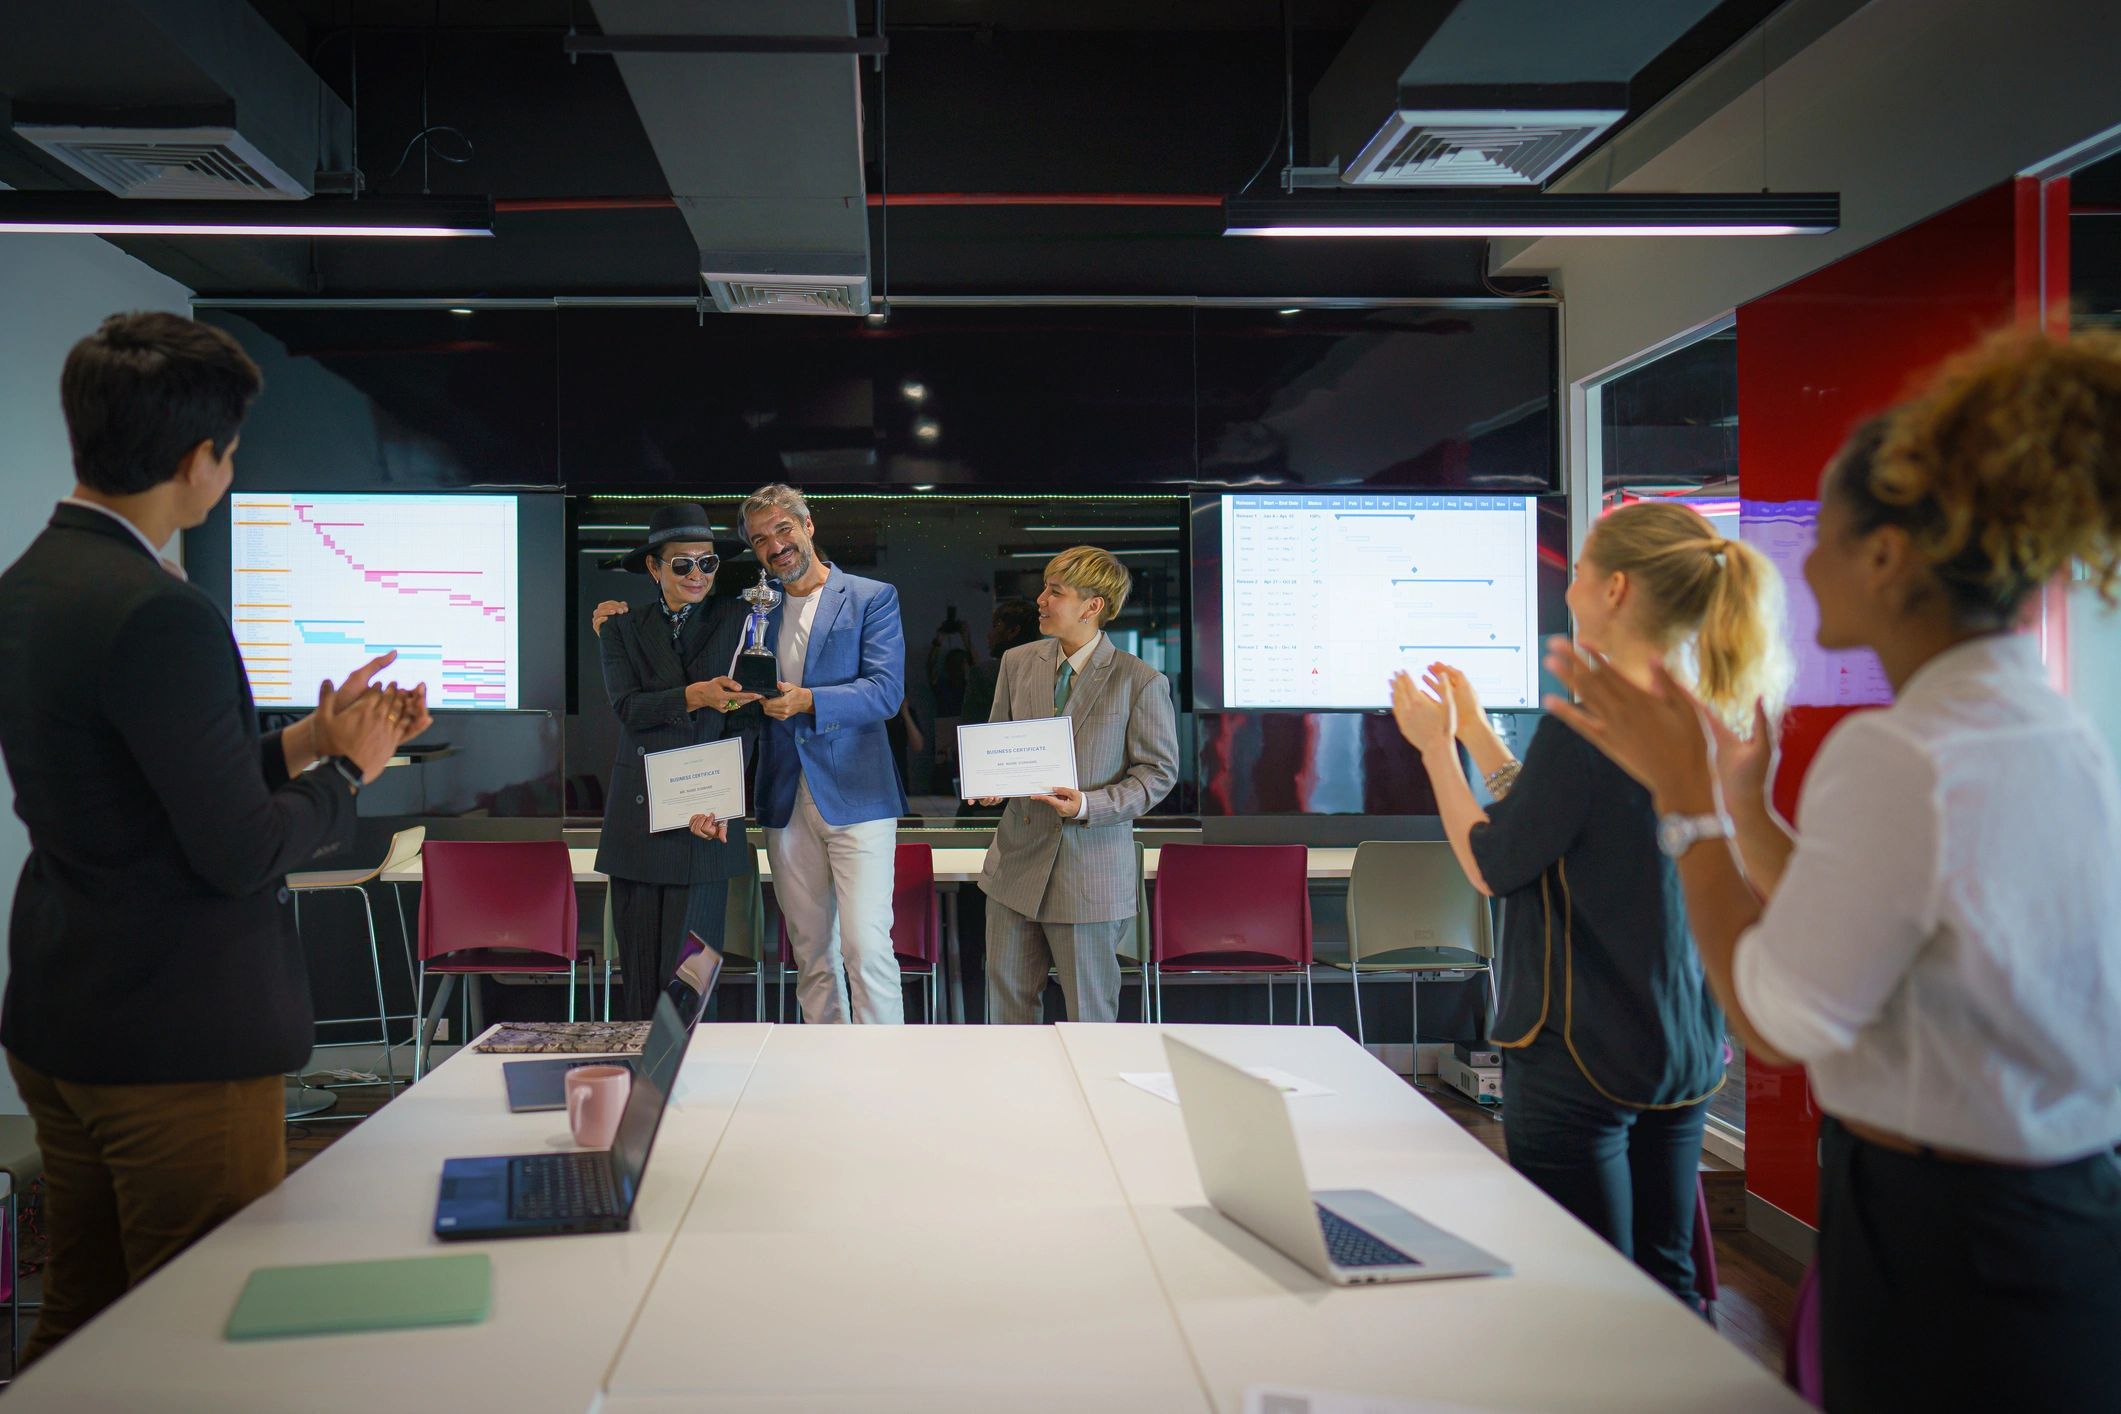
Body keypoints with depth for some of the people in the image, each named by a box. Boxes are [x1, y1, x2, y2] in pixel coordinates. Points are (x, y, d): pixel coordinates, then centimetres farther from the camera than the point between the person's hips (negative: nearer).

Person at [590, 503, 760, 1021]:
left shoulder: (736, 620, 7)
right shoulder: (622, 629, 11)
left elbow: (744, 717, 0)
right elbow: (627, 707, -5)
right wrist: (693, 696, -22)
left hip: (707, 819, -2)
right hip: (638, 818, 2)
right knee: (640, 967, 5)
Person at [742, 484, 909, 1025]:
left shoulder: (872, 598, 1)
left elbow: (887, 691, -10)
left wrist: (807, 701, -21)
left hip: (856, 797, -5)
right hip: (786, 803, 5)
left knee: (866, 945, -11)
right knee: (811, 950, 10)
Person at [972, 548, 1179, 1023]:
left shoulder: (1141, 682, -8)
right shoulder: (1017, 663, 7)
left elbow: (1159, 771, -6)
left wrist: (1090, 806, -19)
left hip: (1091, 869, -5)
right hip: (1017, 859, 5)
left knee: (1089, 1013, 7)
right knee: (1007, 1000, 12)